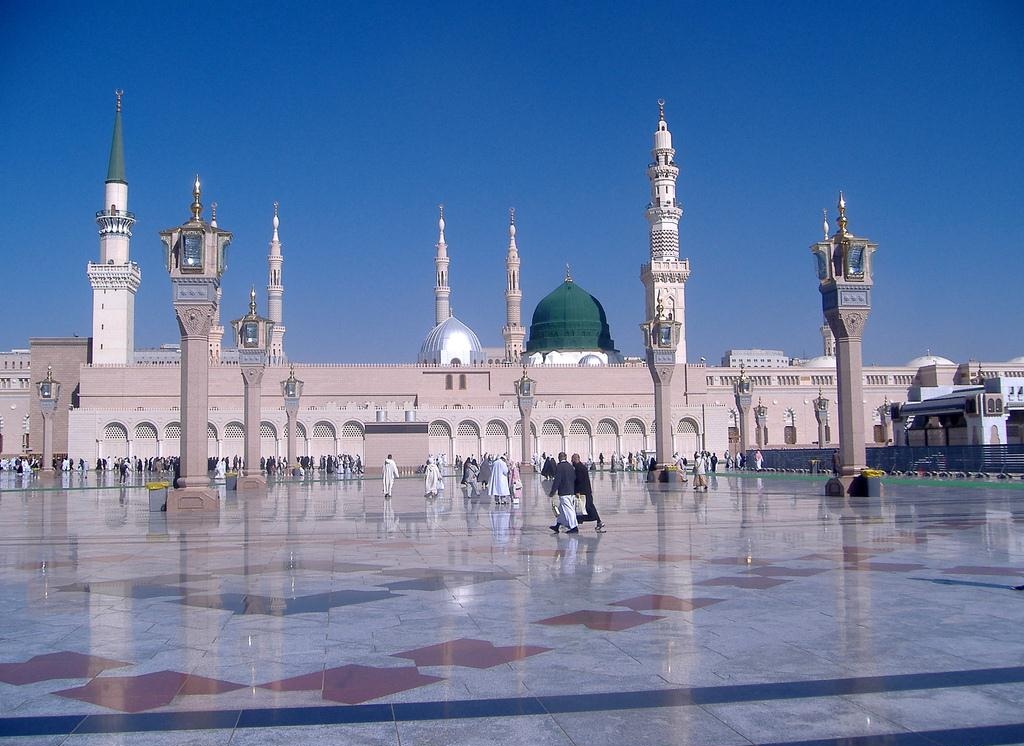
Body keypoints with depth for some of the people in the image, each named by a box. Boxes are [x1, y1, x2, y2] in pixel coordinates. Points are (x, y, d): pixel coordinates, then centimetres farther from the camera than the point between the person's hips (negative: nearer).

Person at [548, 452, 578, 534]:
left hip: (564, 492, -8)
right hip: (572, 492, 8)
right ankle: (557, 526, 22)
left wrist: (552, 492, -8)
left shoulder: (559, 467, -13)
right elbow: (575, 479, 13)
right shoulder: (570, 466, 7)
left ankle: (574, 527, -3)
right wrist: (575, 491, 22)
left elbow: (557, 480, -15)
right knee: (562, 510, 15)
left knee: (568, 510, -3)